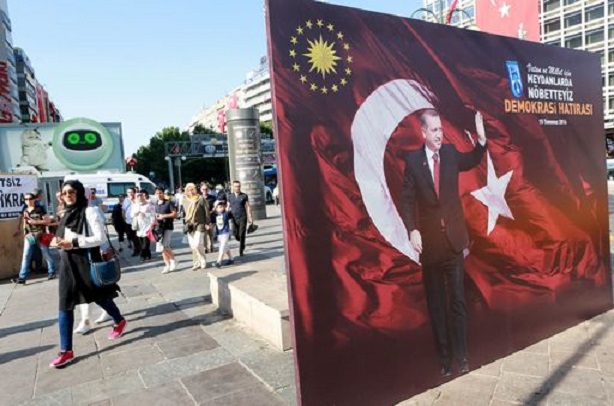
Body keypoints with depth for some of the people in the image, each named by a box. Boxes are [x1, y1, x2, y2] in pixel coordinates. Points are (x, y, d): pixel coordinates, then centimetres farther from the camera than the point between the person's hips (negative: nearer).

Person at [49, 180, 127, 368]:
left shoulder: (89, 212, -12)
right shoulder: (67, 214, 11)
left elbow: (99, 238, -17)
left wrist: (74, 243, -23)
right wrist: (59, 242, 1)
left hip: (86, 260, -6)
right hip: (67, 262, 7)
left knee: (100, 297, 11)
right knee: (65, 306, 3)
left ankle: (119, 321, 39)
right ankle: (66, 351, 9)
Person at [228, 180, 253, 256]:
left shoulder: (244, 196, 0)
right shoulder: (230, 197, 7)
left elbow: (248, 207, 2)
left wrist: (250, 217, -2)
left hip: (242, 218, -2)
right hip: (234, 218, 3)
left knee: (242, 235, -4)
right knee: (236, 236, 5)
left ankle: (241, 250, 6)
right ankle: (242, 244, 35)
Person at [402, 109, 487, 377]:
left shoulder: (451, 153, 5)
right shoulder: (413, 160, -3)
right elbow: (408, 199, -4)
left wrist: (481, 139, -9)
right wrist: (413, 230, -15)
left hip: (453, 238, 2)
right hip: (429, 241, -1)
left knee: (457, 300, 4)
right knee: (435, 303, 10)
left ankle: (462, 356, 17)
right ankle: (444, 357, 22)